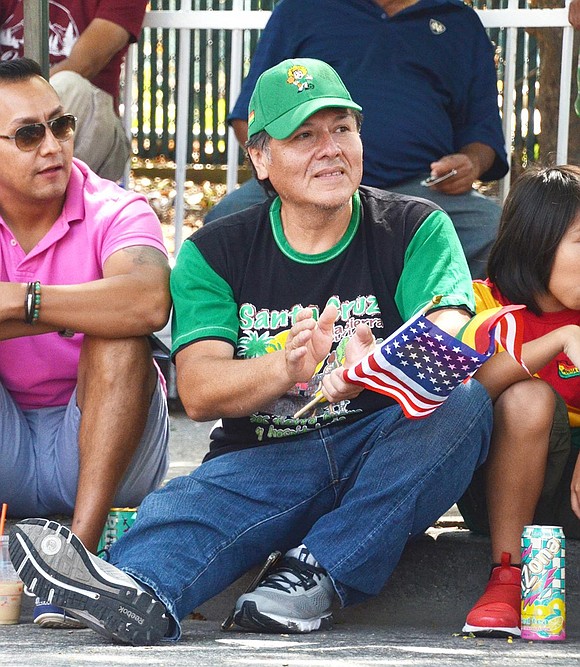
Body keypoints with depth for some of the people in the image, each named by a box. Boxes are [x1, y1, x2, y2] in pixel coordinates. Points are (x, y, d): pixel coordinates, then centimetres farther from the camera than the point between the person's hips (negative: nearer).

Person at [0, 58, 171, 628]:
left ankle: (79, 549, -32)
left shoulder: (115, 213, -8)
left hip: (101, 450, -1)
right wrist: (83, 312, -26)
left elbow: (150, 301, -31)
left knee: (121, 337, -25)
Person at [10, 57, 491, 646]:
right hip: (264, 459, 0)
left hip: (383, 455, 0)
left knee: (463, 401, -30)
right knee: (183, 506, -31)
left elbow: (450, 345, -14)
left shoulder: (415, 229, 3)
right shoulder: (216, 252, 6)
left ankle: (316, 572, -34)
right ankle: (139, 592, -66)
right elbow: (198, 391, -8)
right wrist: (288, 366, -31)